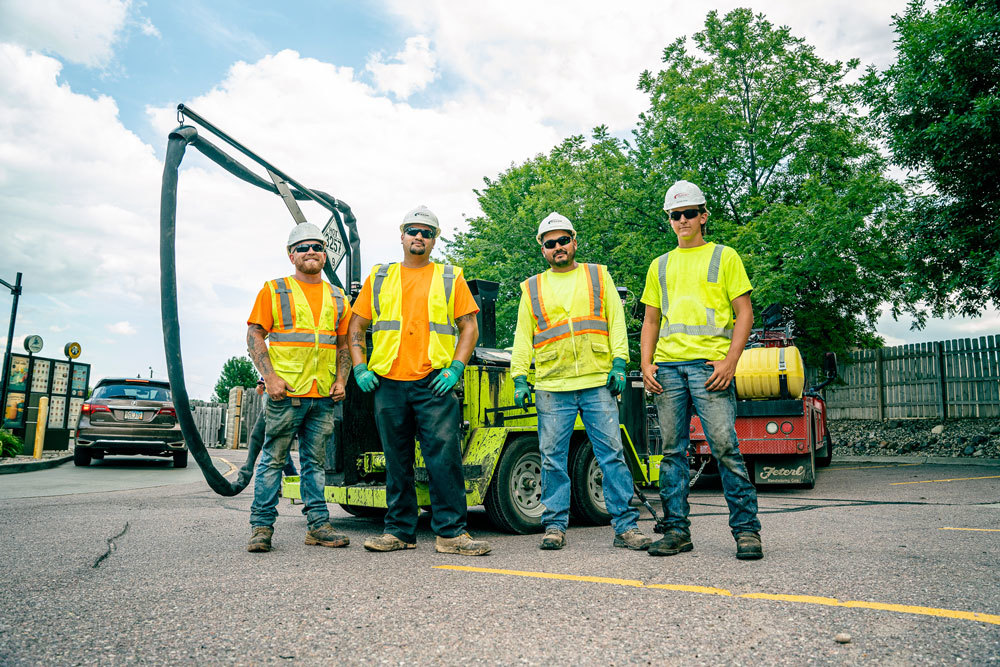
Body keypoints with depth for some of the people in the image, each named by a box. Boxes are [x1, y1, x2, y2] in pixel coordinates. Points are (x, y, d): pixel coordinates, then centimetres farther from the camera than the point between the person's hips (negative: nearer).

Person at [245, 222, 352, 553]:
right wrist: (270, 376, -11)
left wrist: (341, 380, 5)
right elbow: (254, 336, 0)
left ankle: (318, 525, 13)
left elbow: (344, 345, 19)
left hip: (324, 395, 4)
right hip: (285, 392, -3)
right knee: (273, 459, 0)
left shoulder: (337, 298, 17)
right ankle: (262, 526, 8)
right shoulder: (274, 290, 6)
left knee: (315, 461, 9)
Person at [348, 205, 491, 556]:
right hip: (388, 383, 2)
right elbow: (356, 327, 16)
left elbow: (469, 326, 6)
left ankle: (451, 532, 1)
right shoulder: (379, 277, 16)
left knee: (444, 457, -7)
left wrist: (456, 367, -7)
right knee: (397, 461, 9)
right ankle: (400, 531, 19)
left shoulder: (450, 278, 11)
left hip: (434, 383, -2)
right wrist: (360, 368, 3)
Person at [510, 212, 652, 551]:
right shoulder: (532, 288, 16)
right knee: (553, 458, 4)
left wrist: (619, 364, -2)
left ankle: (626, 526, 6)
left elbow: (616, 322, 9)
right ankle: (555, 525, 15)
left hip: (598, 383, -1)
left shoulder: (598, 276, 15)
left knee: (612, 454, -2)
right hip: (551, 388, 1)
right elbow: (523, 336, 14)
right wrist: (519, 378, 5)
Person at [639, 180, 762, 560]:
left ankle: (746, 529, 3)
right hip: (667, 365, 4)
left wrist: (730, 360, -10)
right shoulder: (660, 265, 20)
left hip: (709, 364, -4)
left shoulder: (724, 256, 10)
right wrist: (646, 363, 4)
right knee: (672, 450, 4)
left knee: (725, 447, -8)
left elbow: (744, 313, 4)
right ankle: (676, 531, 12)